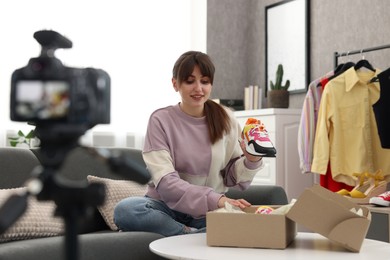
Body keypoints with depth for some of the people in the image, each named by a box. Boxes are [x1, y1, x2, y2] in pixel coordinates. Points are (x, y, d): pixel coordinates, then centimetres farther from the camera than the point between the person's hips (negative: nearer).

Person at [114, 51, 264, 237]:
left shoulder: (225, 119, 3)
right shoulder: (161, 120, -5)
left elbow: (232, 177, 7)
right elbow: (165, 181, -16)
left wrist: (251, 161, -16)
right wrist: (215, 199, -31)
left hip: (209, 212, 1)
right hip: (168, 206, -1)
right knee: (125, 209, -33)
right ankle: (196, 235, -20)